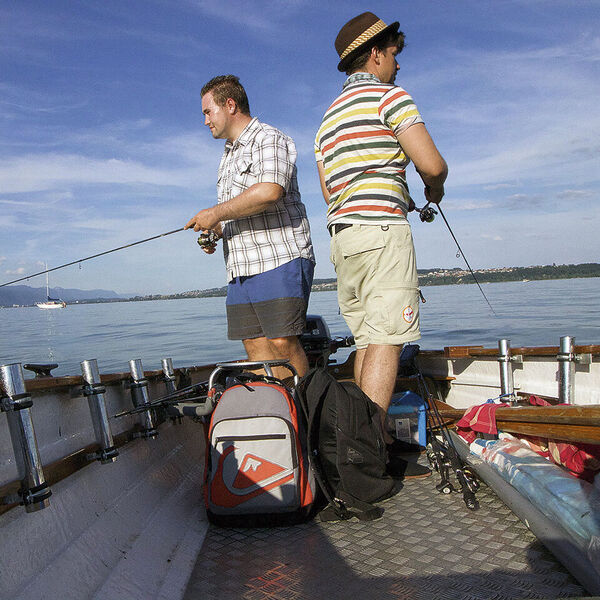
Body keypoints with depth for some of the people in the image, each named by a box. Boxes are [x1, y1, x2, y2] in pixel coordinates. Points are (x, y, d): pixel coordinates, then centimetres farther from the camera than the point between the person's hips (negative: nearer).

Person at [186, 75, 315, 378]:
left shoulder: (269, 139, -2)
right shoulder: (228, 155, 27)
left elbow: (269, 191, -22)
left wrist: (215, 213, -13)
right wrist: (214, 232, 10)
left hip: (279, 261, -9)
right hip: (240, 269, 9)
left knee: (283, 344, -12)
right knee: (255, 347, 4)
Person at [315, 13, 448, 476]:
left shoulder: (328, 116, 24)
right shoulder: (389, 95, -1)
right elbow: (432, 164, -11)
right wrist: (434, 187, 12)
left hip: (341, 234, 8)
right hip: (381, 229, -8)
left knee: (367, 341, 9)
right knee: (385, 340, -10)